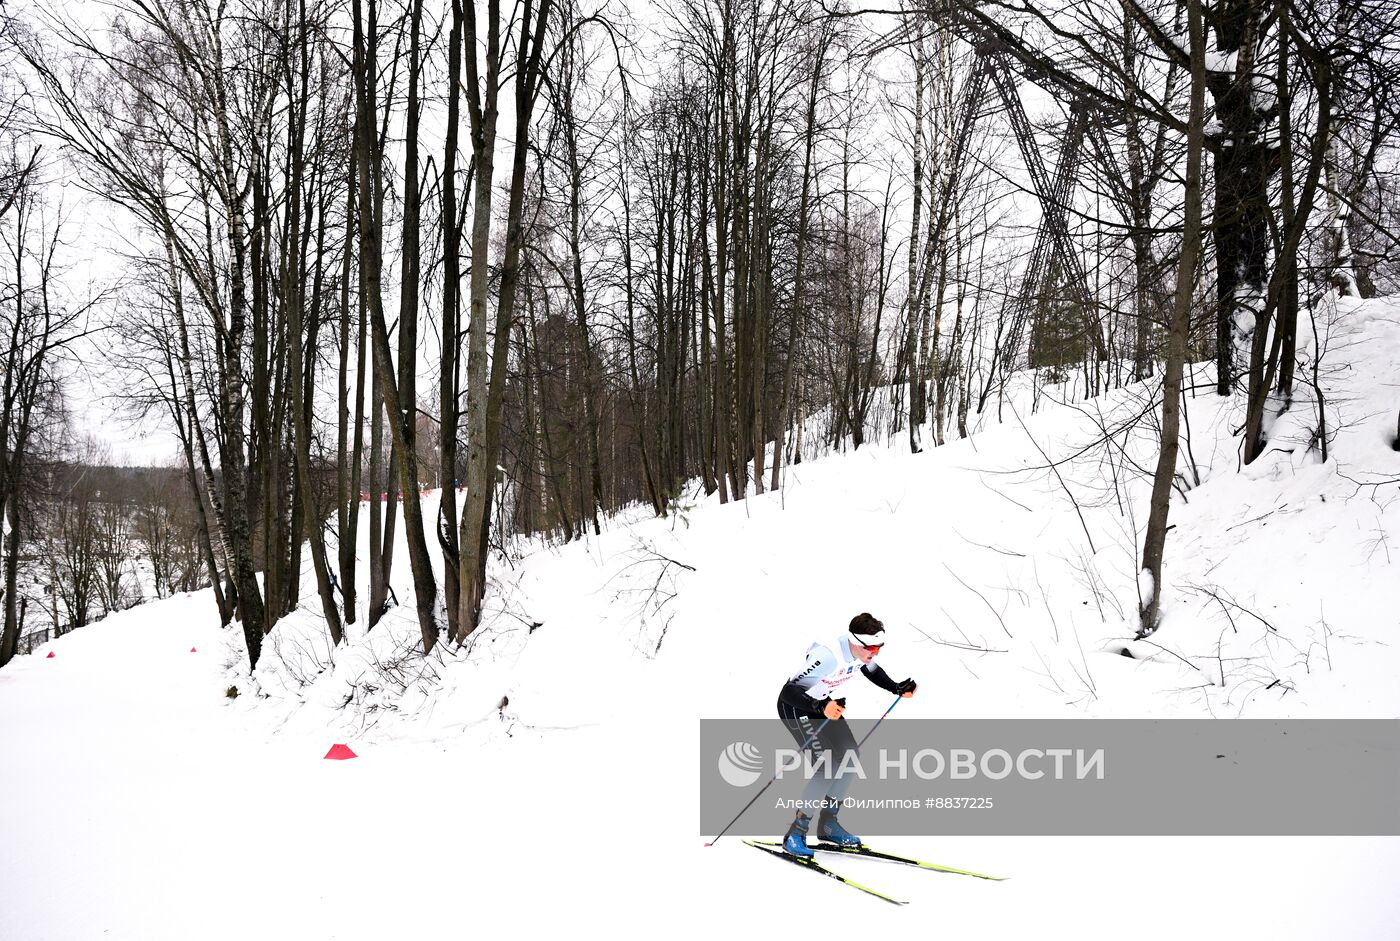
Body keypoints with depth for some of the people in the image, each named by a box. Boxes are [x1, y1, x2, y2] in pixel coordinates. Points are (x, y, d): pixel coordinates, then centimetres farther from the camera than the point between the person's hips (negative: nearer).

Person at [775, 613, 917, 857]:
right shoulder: (829, 656, -38)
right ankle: (795, 834, -10)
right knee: (828, 763, -20)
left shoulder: (863, 651, -13)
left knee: (851, 757, 3)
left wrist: (897, 688, 1)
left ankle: (828, 824, 18)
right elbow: (789, 691, -39)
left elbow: (872, 671, 13)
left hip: (825, 703, 8)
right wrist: (820, 708, -52)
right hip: (796, 705, -8)